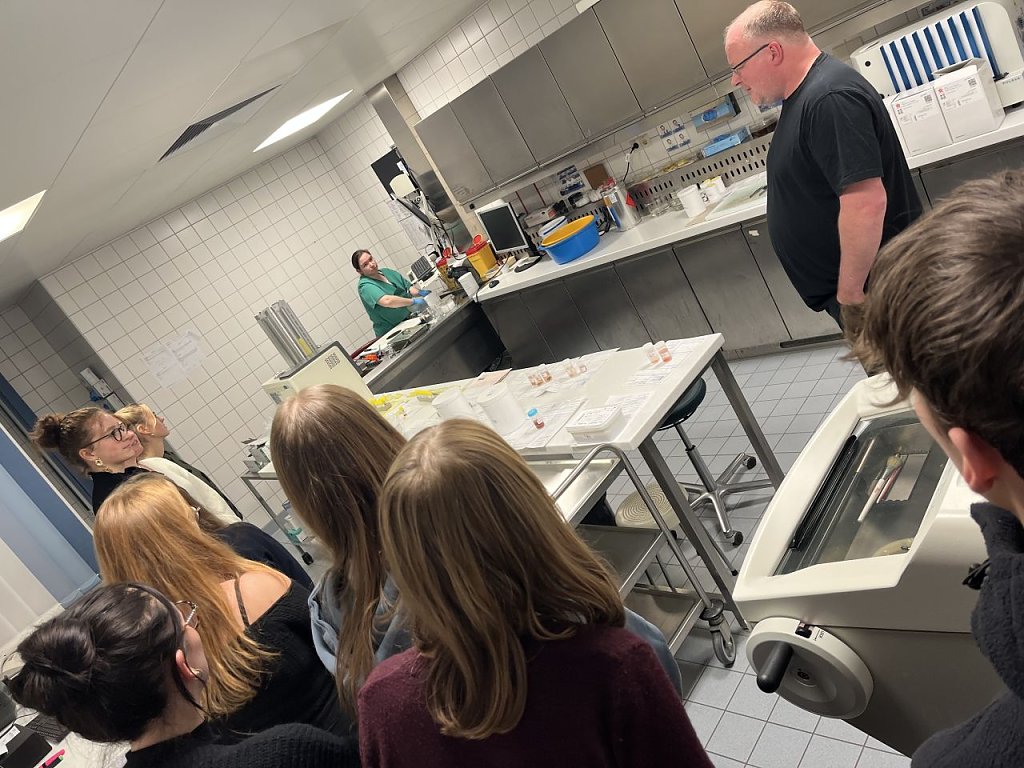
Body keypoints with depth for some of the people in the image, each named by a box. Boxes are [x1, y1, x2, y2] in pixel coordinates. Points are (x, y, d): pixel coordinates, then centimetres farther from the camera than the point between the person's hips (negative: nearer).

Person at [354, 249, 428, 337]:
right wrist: (413, 301, -25)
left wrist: (419, 292, -10)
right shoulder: (365, 286, -15)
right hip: (392, 331, -7)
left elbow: (408, 287, 12)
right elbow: (386, 301, -31)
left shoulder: (387, 271, 10)